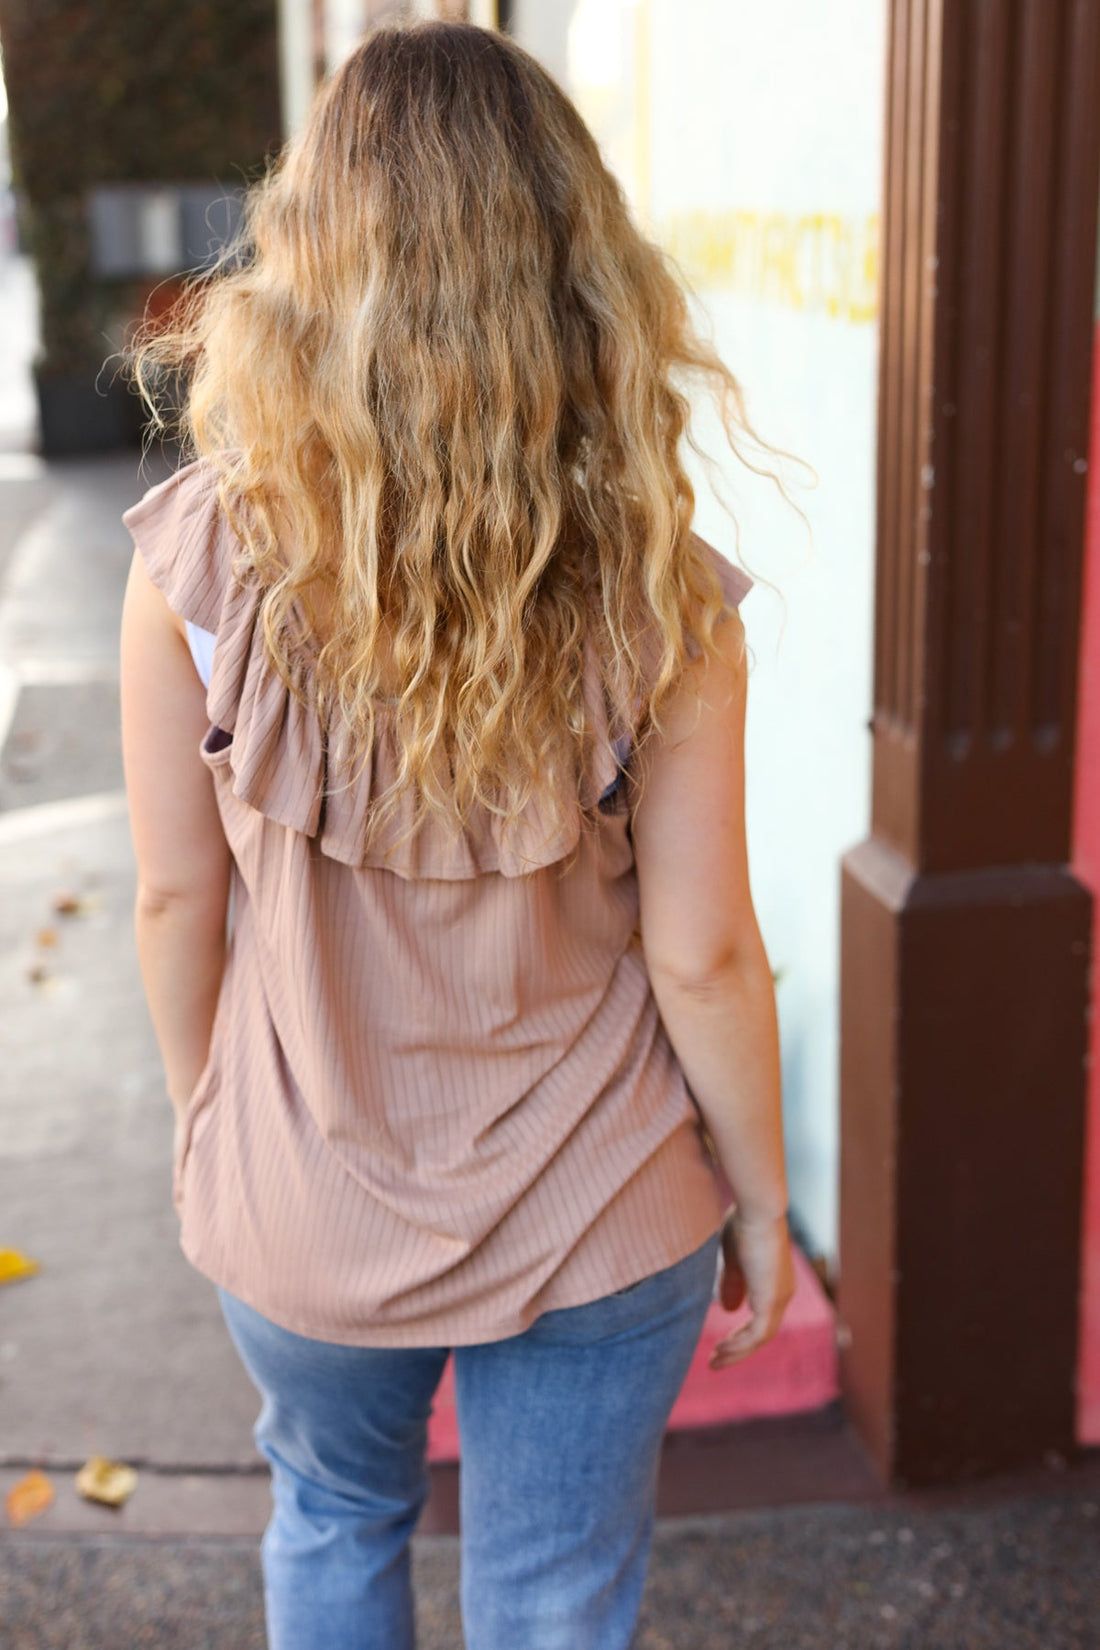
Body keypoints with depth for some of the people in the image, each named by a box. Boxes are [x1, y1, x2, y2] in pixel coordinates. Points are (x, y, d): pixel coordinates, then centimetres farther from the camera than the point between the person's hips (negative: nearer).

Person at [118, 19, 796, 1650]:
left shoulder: (204, 556, -17)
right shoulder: (650, 586, -19)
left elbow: (177, 899, -8)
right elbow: (703, 955, -14)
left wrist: (202, 1115, 10)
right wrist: (760, 1195, 2)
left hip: (300, 1210, 1)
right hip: (594, 1223, -1)